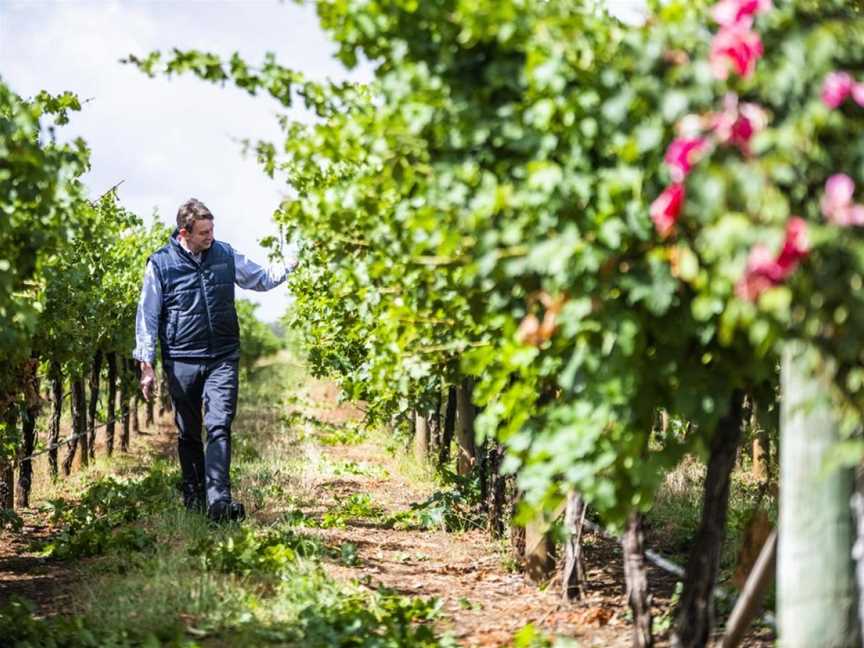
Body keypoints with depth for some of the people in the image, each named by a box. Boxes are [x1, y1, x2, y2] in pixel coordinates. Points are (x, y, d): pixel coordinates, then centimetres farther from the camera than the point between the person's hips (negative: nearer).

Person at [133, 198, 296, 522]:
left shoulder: (225, 255, 6)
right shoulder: (161, 264, -3)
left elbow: (263, 279, 18)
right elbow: (147, 316, -1)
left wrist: (292, 264, 2)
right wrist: (146, 365, -6)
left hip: (223, 359, 1)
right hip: (182, 362, -1)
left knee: (219, 427, -13)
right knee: (189, 434, 10)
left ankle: (218, 499, -20)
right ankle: (193, 495, 25)